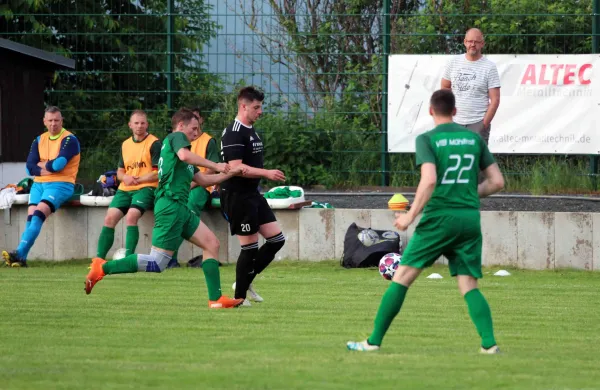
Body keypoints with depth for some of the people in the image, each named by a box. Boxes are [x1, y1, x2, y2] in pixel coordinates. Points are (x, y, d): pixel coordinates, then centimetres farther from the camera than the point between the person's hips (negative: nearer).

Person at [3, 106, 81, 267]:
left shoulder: (69, 140, -4)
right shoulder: (40, 140, 14)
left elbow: (59, 164, -17)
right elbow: (30, 167, 4)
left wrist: (42, 165, 0)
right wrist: (47, 169, -13)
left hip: (61, 184, -5)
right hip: (39, 184, 5)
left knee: (39, 213, -25)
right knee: (31, 216, -16)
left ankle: (20, 253, -34)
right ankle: (20, 259, -23)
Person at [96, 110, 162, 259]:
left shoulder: (154, 143, -3)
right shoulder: (125, 144, 16)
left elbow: (159, 173, -9)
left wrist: (138, 179, -14)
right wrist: (125, 177, -3)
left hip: (146, 187, -6)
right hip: (125, 189, 6)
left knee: (131, 216, -29)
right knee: (110, 218, -11)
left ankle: (128, 258, -27)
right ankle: (99, 258, -8)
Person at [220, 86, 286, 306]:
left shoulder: (251, 131, 15)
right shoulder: (234, 133, -16)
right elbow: (235, 167, -25)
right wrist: (266, 173, -29)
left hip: (253, 195, 10)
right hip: (237, 196, -10)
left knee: (277, 239, 7)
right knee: (250, 247, -5)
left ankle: (245, 282, 18)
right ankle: (239, 296, 7)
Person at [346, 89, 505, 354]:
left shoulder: (427, 140, -3)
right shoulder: (474, 139, 10)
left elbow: (429, 180, -18)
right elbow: (497, 181, 10)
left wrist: (410, 216, -10)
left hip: (439, 218, -4)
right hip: (470, 218, 4)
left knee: (402, 277, 3)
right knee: (469, 286, 5)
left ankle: (374, 340, 4)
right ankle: (489, 343, -13)